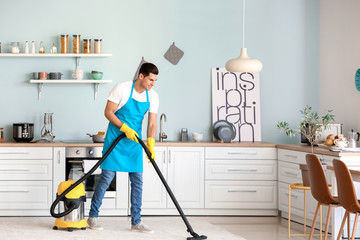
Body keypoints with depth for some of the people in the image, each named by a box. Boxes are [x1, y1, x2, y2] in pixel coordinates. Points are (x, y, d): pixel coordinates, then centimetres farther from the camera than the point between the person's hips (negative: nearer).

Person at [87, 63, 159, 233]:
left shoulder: (152, 96, -2)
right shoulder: (122, 88, -15)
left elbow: (152, 123, -3)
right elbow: (108, 112, -12)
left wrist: (150, 143, -20)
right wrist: (125, 129, -22)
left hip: (135, 143, 5)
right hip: (115, 140, -5)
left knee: (137, 182, 3)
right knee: (106, 178, -3)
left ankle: (136, 222, 10)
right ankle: (92, 216, 12)